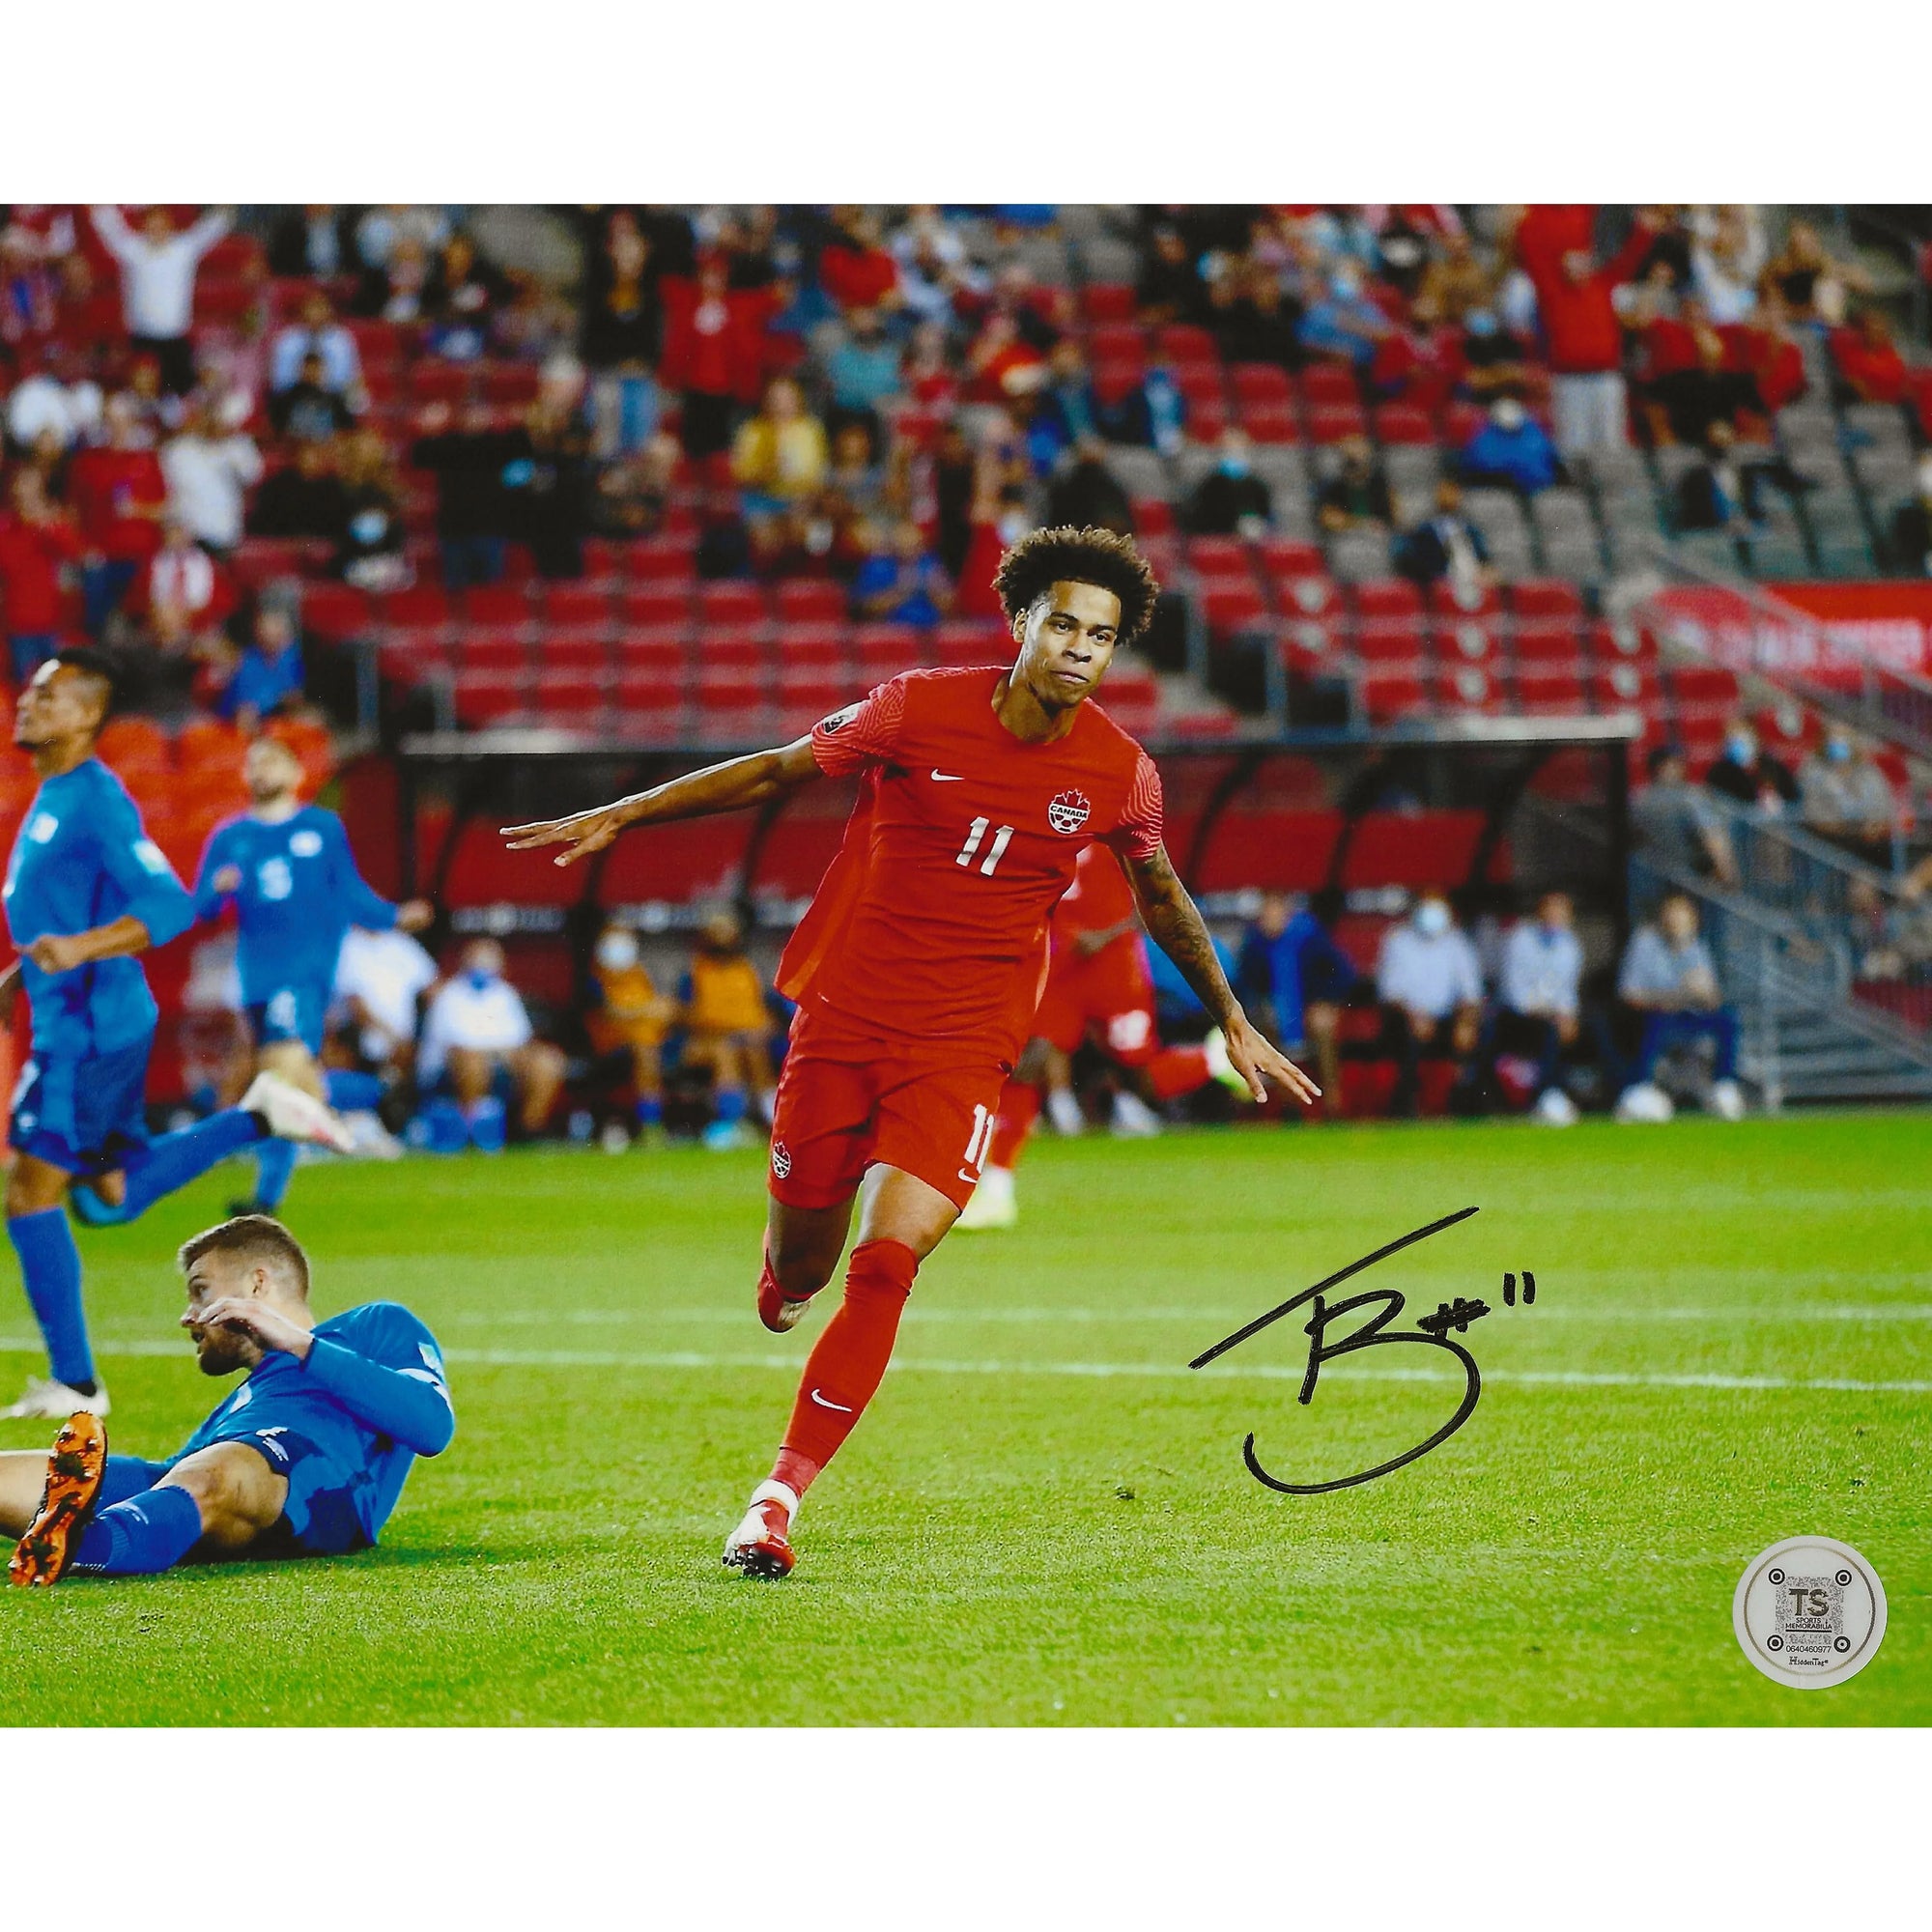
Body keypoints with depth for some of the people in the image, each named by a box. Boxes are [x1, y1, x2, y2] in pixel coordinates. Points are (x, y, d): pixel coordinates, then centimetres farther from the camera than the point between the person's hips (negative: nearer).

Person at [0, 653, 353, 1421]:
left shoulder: (95, 801, -17)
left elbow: (170, 904, -25)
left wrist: (79, 949, -36)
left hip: (88, 1030, -10)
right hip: (81, 1023, 10)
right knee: (118, 1187, 19)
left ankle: (73, 1384, 1)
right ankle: (260, 1116, 18)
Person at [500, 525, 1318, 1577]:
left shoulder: (1119, 772, -3)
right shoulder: (920, 709, -8)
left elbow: (1162, 896, 16)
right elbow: (777, 772, 4)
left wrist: (1234, 1026, 24)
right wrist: (616, 817, 3)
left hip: (964, 1047, 0)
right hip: (844, 1016, 0)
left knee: (886, 1264, -17)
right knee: (802, 1265, 8)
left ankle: (777, 1499, -12)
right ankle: (785, 1284, 48)